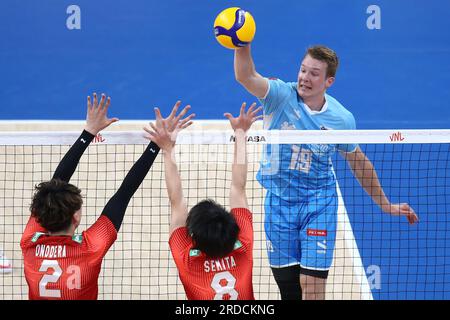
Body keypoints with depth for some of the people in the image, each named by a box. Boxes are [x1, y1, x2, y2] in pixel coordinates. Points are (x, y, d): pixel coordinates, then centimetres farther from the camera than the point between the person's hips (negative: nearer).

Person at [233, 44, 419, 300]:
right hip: (279, 200, 1)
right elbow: (246, 76, -29)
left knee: (312, 287, -11)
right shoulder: (282, 95, -10)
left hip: (319, 202, -1)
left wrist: (385, 204, 17)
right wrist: (242, 45, -49)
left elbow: (359, 162, 11)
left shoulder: (342, 119, -5)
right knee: (288, 287, 5)